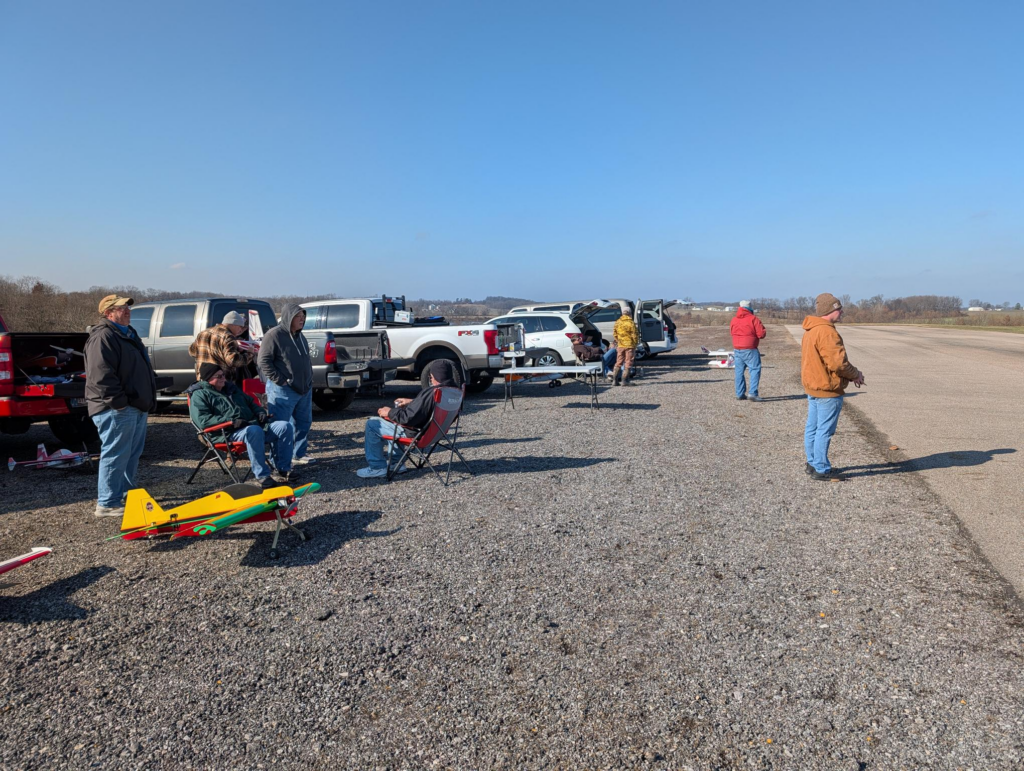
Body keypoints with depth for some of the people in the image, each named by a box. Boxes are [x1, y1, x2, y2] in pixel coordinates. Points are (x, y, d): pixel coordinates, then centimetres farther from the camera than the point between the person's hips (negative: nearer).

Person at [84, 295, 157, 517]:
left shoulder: (128, 334, 20)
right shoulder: (102, 338, -13)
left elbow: (141, 371, 27)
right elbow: (101, 375, -22)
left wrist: (147, 403, 22)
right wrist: (119, 402, -22)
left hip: (137, 407, 10)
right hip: (117, 409, -10)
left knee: (132, 455, 16)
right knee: (115, 455, -6)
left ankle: (126, 495, 28)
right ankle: (107, 504, 1)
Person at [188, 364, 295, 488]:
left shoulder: (231, 387, 27)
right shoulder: (199, 395, 3)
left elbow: (251, 402, 37)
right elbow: (203, 420, -12)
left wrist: (260, 412, 13)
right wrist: (231, 421, -20)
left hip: (254, 424, 8)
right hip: (229, 434, -7)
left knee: (285, 426, -12)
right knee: (254, 431, -41)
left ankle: (284, 470, -9)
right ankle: (262, 475, -34)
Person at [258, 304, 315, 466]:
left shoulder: (299, 335, 15)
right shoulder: (274, 335, -12)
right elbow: (263, 361, -16)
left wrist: (309, 379, 14)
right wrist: (280, 380, -17)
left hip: (304, 389, 8)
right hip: (283, 391, -8)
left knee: (304, 423, 14)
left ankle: (299, 454, 27)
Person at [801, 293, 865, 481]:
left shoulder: (811, 330, 11)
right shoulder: (827, 332, -22)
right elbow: (838, 362, -24)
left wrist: (850, 374, 10)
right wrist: (855, 375, -5)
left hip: (812, 386, 10)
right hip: (827, 390, -10)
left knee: (812, 427, 16)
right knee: (824, 431, -2)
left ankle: (812, 463, 28)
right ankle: (821, 469, 5)